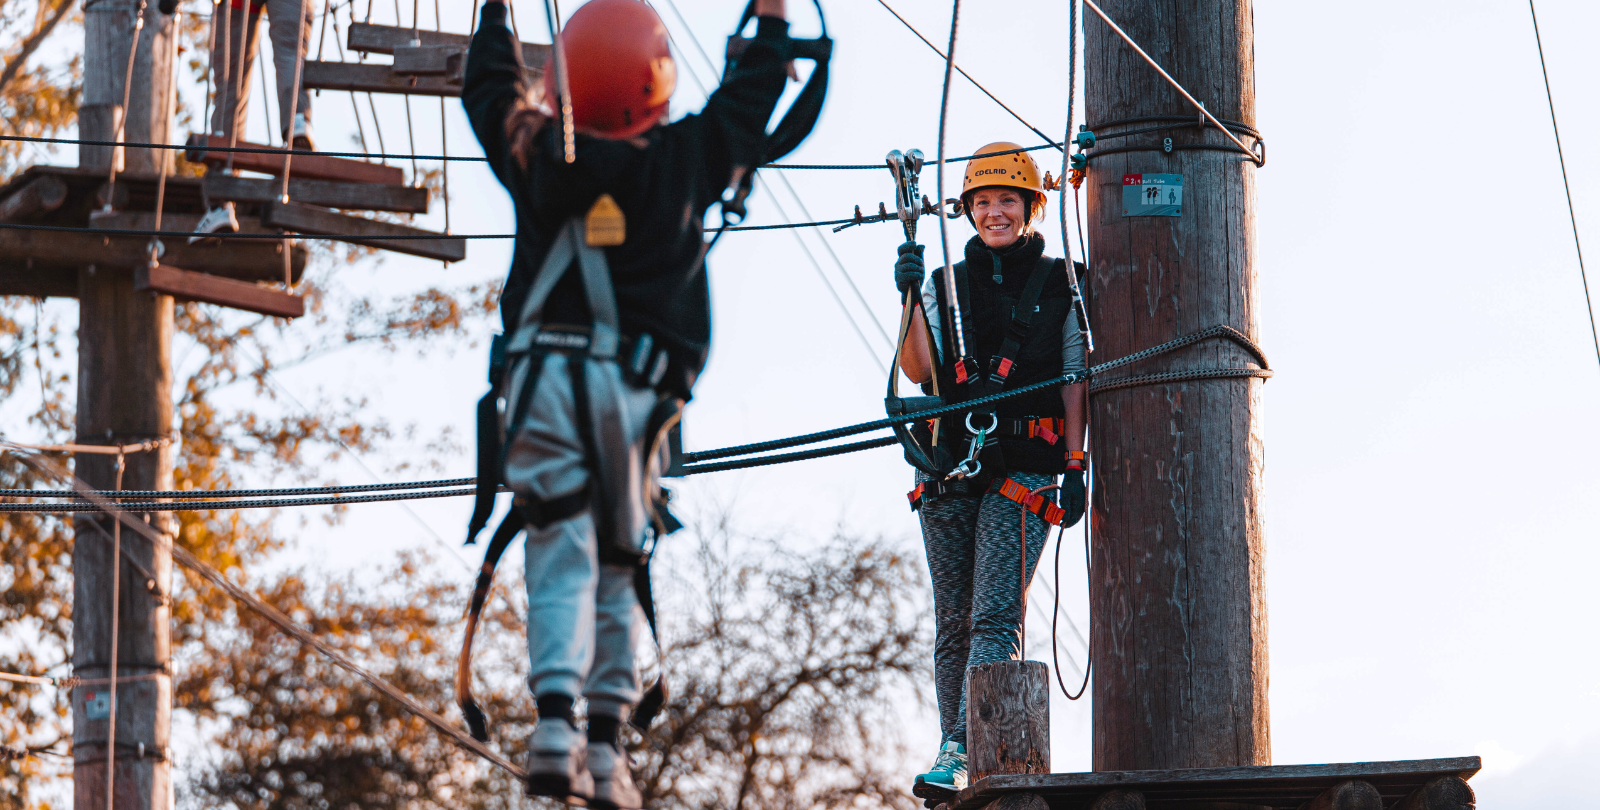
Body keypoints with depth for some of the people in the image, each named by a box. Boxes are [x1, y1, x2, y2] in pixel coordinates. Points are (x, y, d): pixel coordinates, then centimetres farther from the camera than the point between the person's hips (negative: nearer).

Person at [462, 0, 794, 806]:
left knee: (561, 558, -3)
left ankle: (554, 723, -22)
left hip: (541, 371, 0)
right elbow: (748, 102, 21)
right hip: (630, 383, 0)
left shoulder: (538, 154, 5)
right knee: (616, 565, 9)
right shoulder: (684, 159, 4)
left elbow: (489, 88, 25)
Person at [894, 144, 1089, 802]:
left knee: (994, 617, -14)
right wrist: (909, 299, -11)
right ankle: (954, 748, 11)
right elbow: (918, 370, 2)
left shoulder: (1061, 288, 9)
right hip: (949, 471, 3)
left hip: (1023, 471, -3)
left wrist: (1076, 468, -1)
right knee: (953, 622, 5)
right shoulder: (946, 284, 14)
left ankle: (960, 751, -23)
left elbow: (1075, 384, 7)